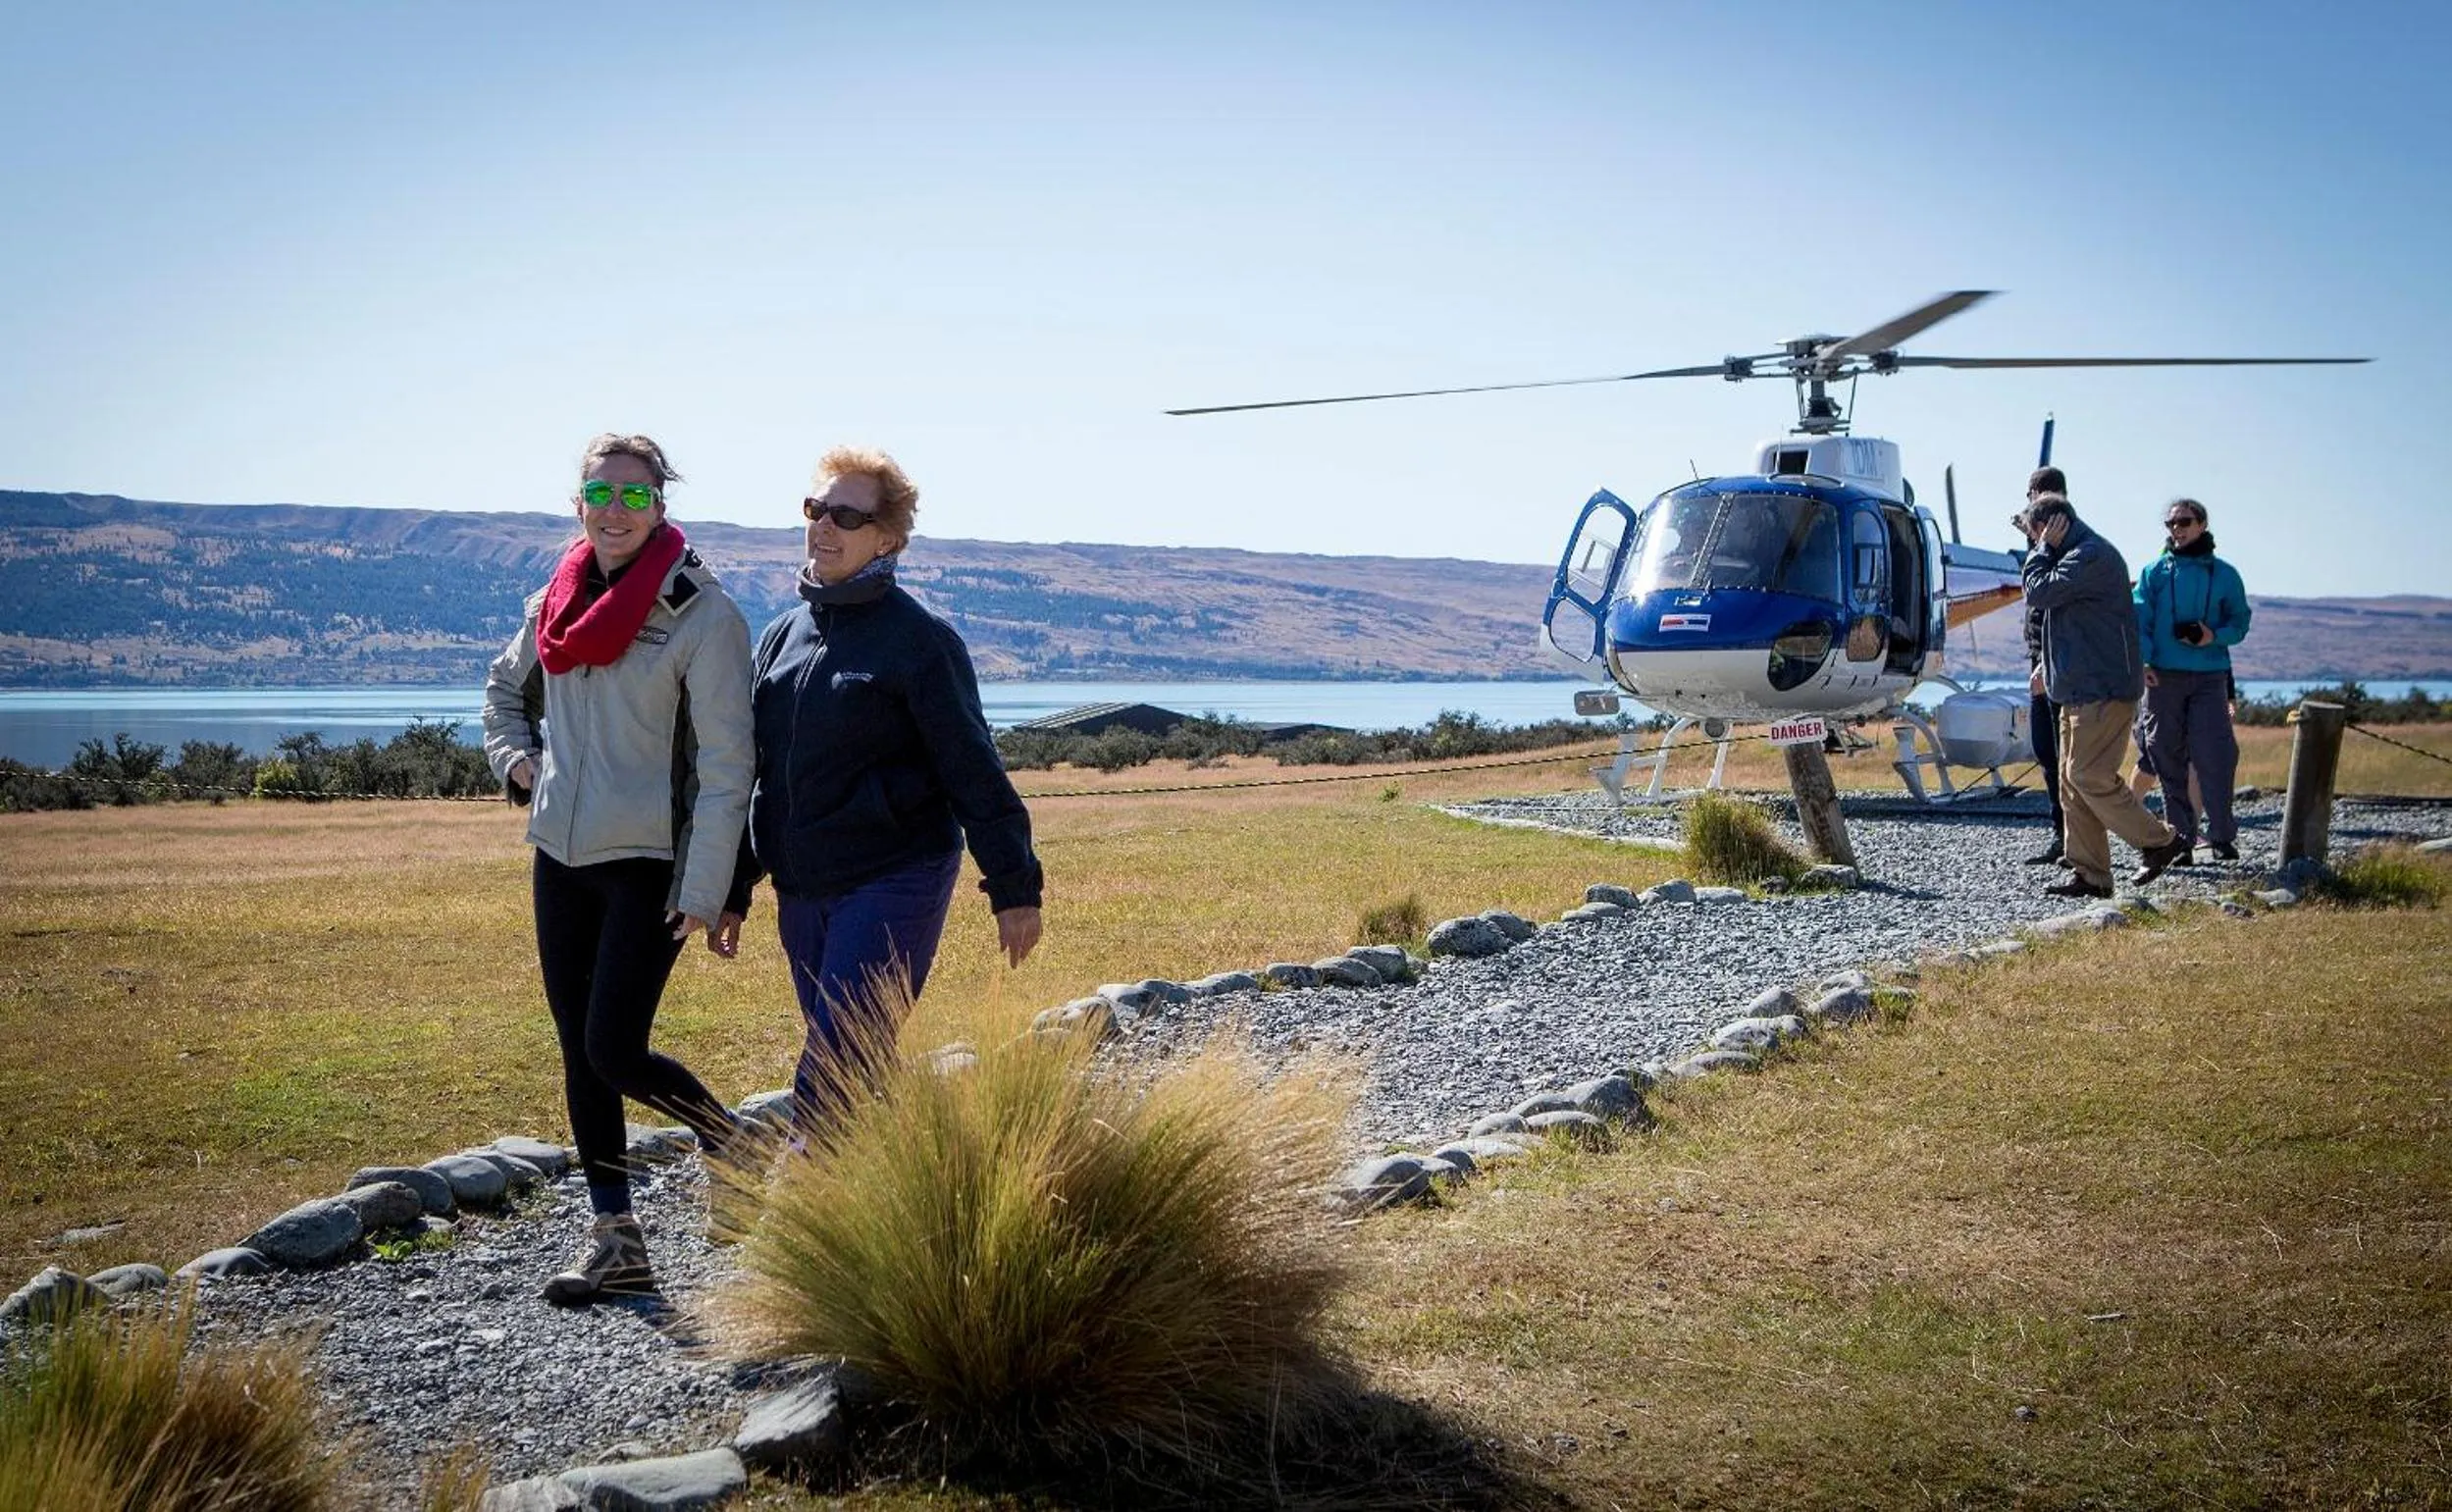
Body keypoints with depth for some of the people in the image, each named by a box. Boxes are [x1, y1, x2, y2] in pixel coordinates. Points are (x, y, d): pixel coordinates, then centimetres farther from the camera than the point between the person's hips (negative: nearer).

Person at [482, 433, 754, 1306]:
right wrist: (518, 761, 7)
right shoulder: (556, 604, 7)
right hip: (561, 856, 6)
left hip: (648, 865, -6)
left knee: (616, 1052, -11)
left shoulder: (700, 613, -11)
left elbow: (726, 763, -13)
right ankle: (615, 1241, 18)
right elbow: (505, 691, 28)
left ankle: (734, 1145, 17)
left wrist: (705, 892, -17)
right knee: (579, 1054, 8)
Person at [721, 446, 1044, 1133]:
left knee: (830, 1084, -13)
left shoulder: (918, 638, -8)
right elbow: (754, 773, 18)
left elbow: (973, 768, -10)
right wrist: (732, 892, 18)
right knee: (858, 1078, 13)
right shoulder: (781, 636, 12)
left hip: (893, 885, -7)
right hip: (802, 896, 7)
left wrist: (1014, 887, -11)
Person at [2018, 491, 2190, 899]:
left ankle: (2159, 841, -1)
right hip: (2080, 689, 11)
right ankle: (2088, 874, 8)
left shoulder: (2090, 556, -14)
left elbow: (2039, 592, -19)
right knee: (2072, 781, 7)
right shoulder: (2082, 554, 21)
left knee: (2089, 776, -12)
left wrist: (2044, 548, -6)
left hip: (2103, 689, -11)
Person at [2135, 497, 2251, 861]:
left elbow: (2240, 621, 11)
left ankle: (2222, 837, -2)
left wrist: (2215, 636, -10)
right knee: (2169, 758, 3)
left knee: (2214, 755, -9)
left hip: (2209, 677, -1)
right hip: (2163, 677, 1)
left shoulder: (2224, 574, 8)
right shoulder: (2155, 572, 8)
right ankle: (2180, 835, 12)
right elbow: (2139, 620, 4)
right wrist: (2142, 661, -11)